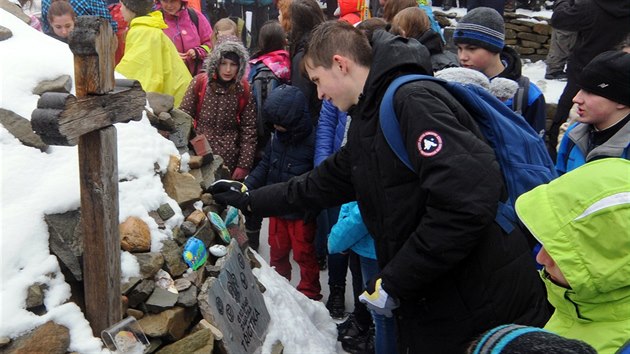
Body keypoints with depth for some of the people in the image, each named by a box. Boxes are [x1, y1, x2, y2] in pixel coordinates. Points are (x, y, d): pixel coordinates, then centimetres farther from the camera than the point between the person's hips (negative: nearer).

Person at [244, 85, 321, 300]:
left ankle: (309, 294, 32)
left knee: (304, 255, 12)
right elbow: (264, 167, 5)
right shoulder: (277, 138, -3)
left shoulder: (312, 142, -24)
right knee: (277, 252, 22)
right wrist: (245, 187, -6)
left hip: (301, 213, -6)